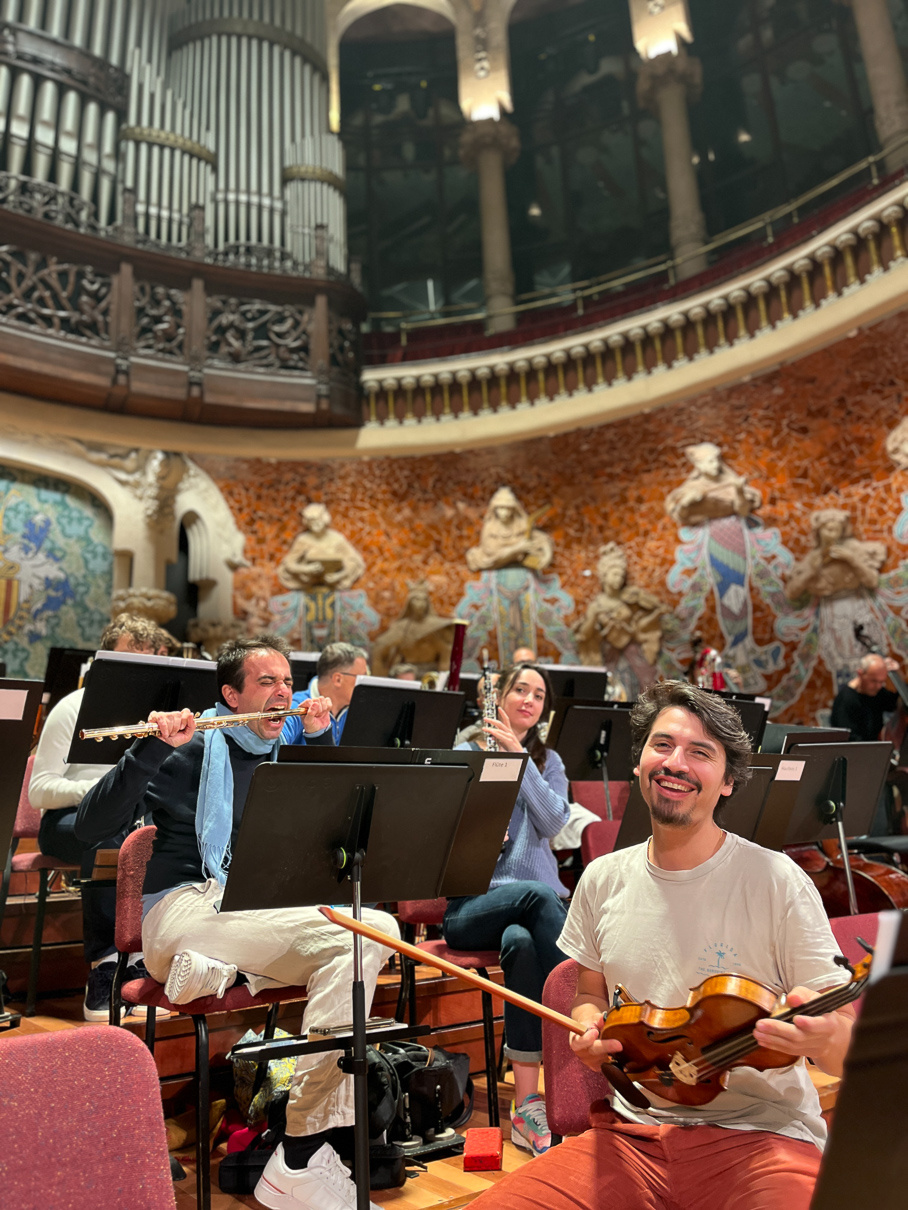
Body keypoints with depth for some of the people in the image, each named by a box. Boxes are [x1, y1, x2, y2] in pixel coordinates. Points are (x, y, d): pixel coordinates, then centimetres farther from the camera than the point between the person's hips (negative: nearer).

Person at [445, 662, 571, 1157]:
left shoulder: (548, 762, 16)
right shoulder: (464, 755, 8)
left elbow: (553, 822, -5)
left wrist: (518, 755, -10)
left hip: (537, 900, 2)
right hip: (472, 902, -2)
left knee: (522, 944, -34)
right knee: (539, 894, -34)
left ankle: (527, 1105, -28)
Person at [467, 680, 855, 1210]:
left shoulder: (777, 882, -11)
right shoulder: (602, 880, 2)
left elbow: (848, 1041, -8)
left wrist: (824, 1037, -30)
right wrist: (590, 1029, -6)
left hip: (758, 1132, -3)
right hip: (630, 1129, 3)